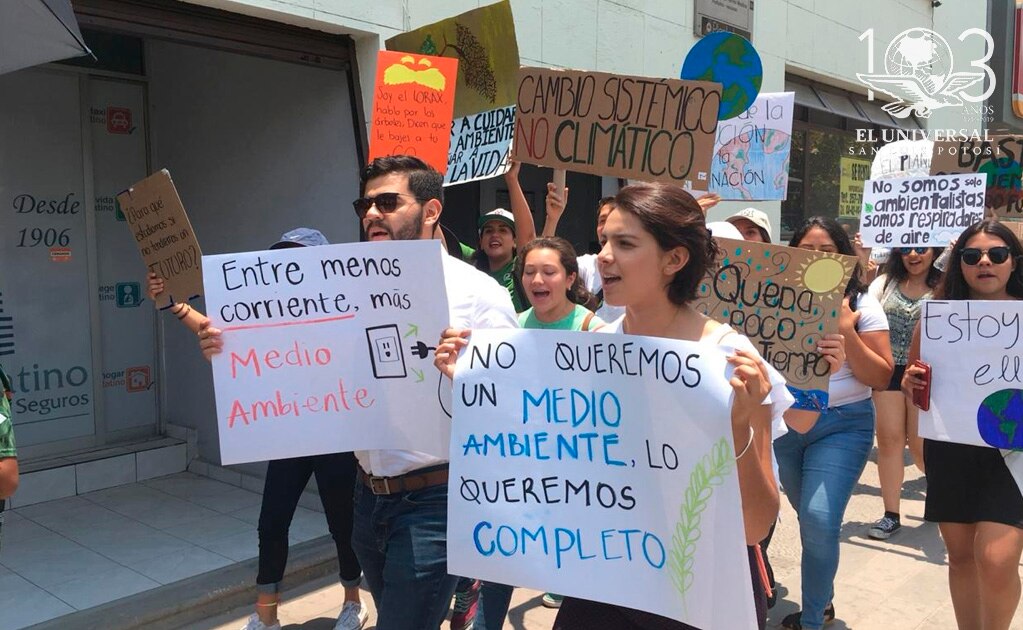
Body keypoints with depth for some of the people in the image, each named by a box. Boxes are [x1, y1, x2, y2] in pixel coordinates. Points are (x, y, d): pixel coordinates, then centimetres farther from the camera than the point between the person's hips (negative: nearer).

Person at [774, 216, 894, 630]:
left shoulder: (862, 306, -3)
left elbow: (881, 378, -7)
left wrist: (847, 332, -18)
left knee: (819, 521, -15)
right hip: (783, 421, 3)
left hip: (841, 425, -3)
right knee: (810, 520, 16)